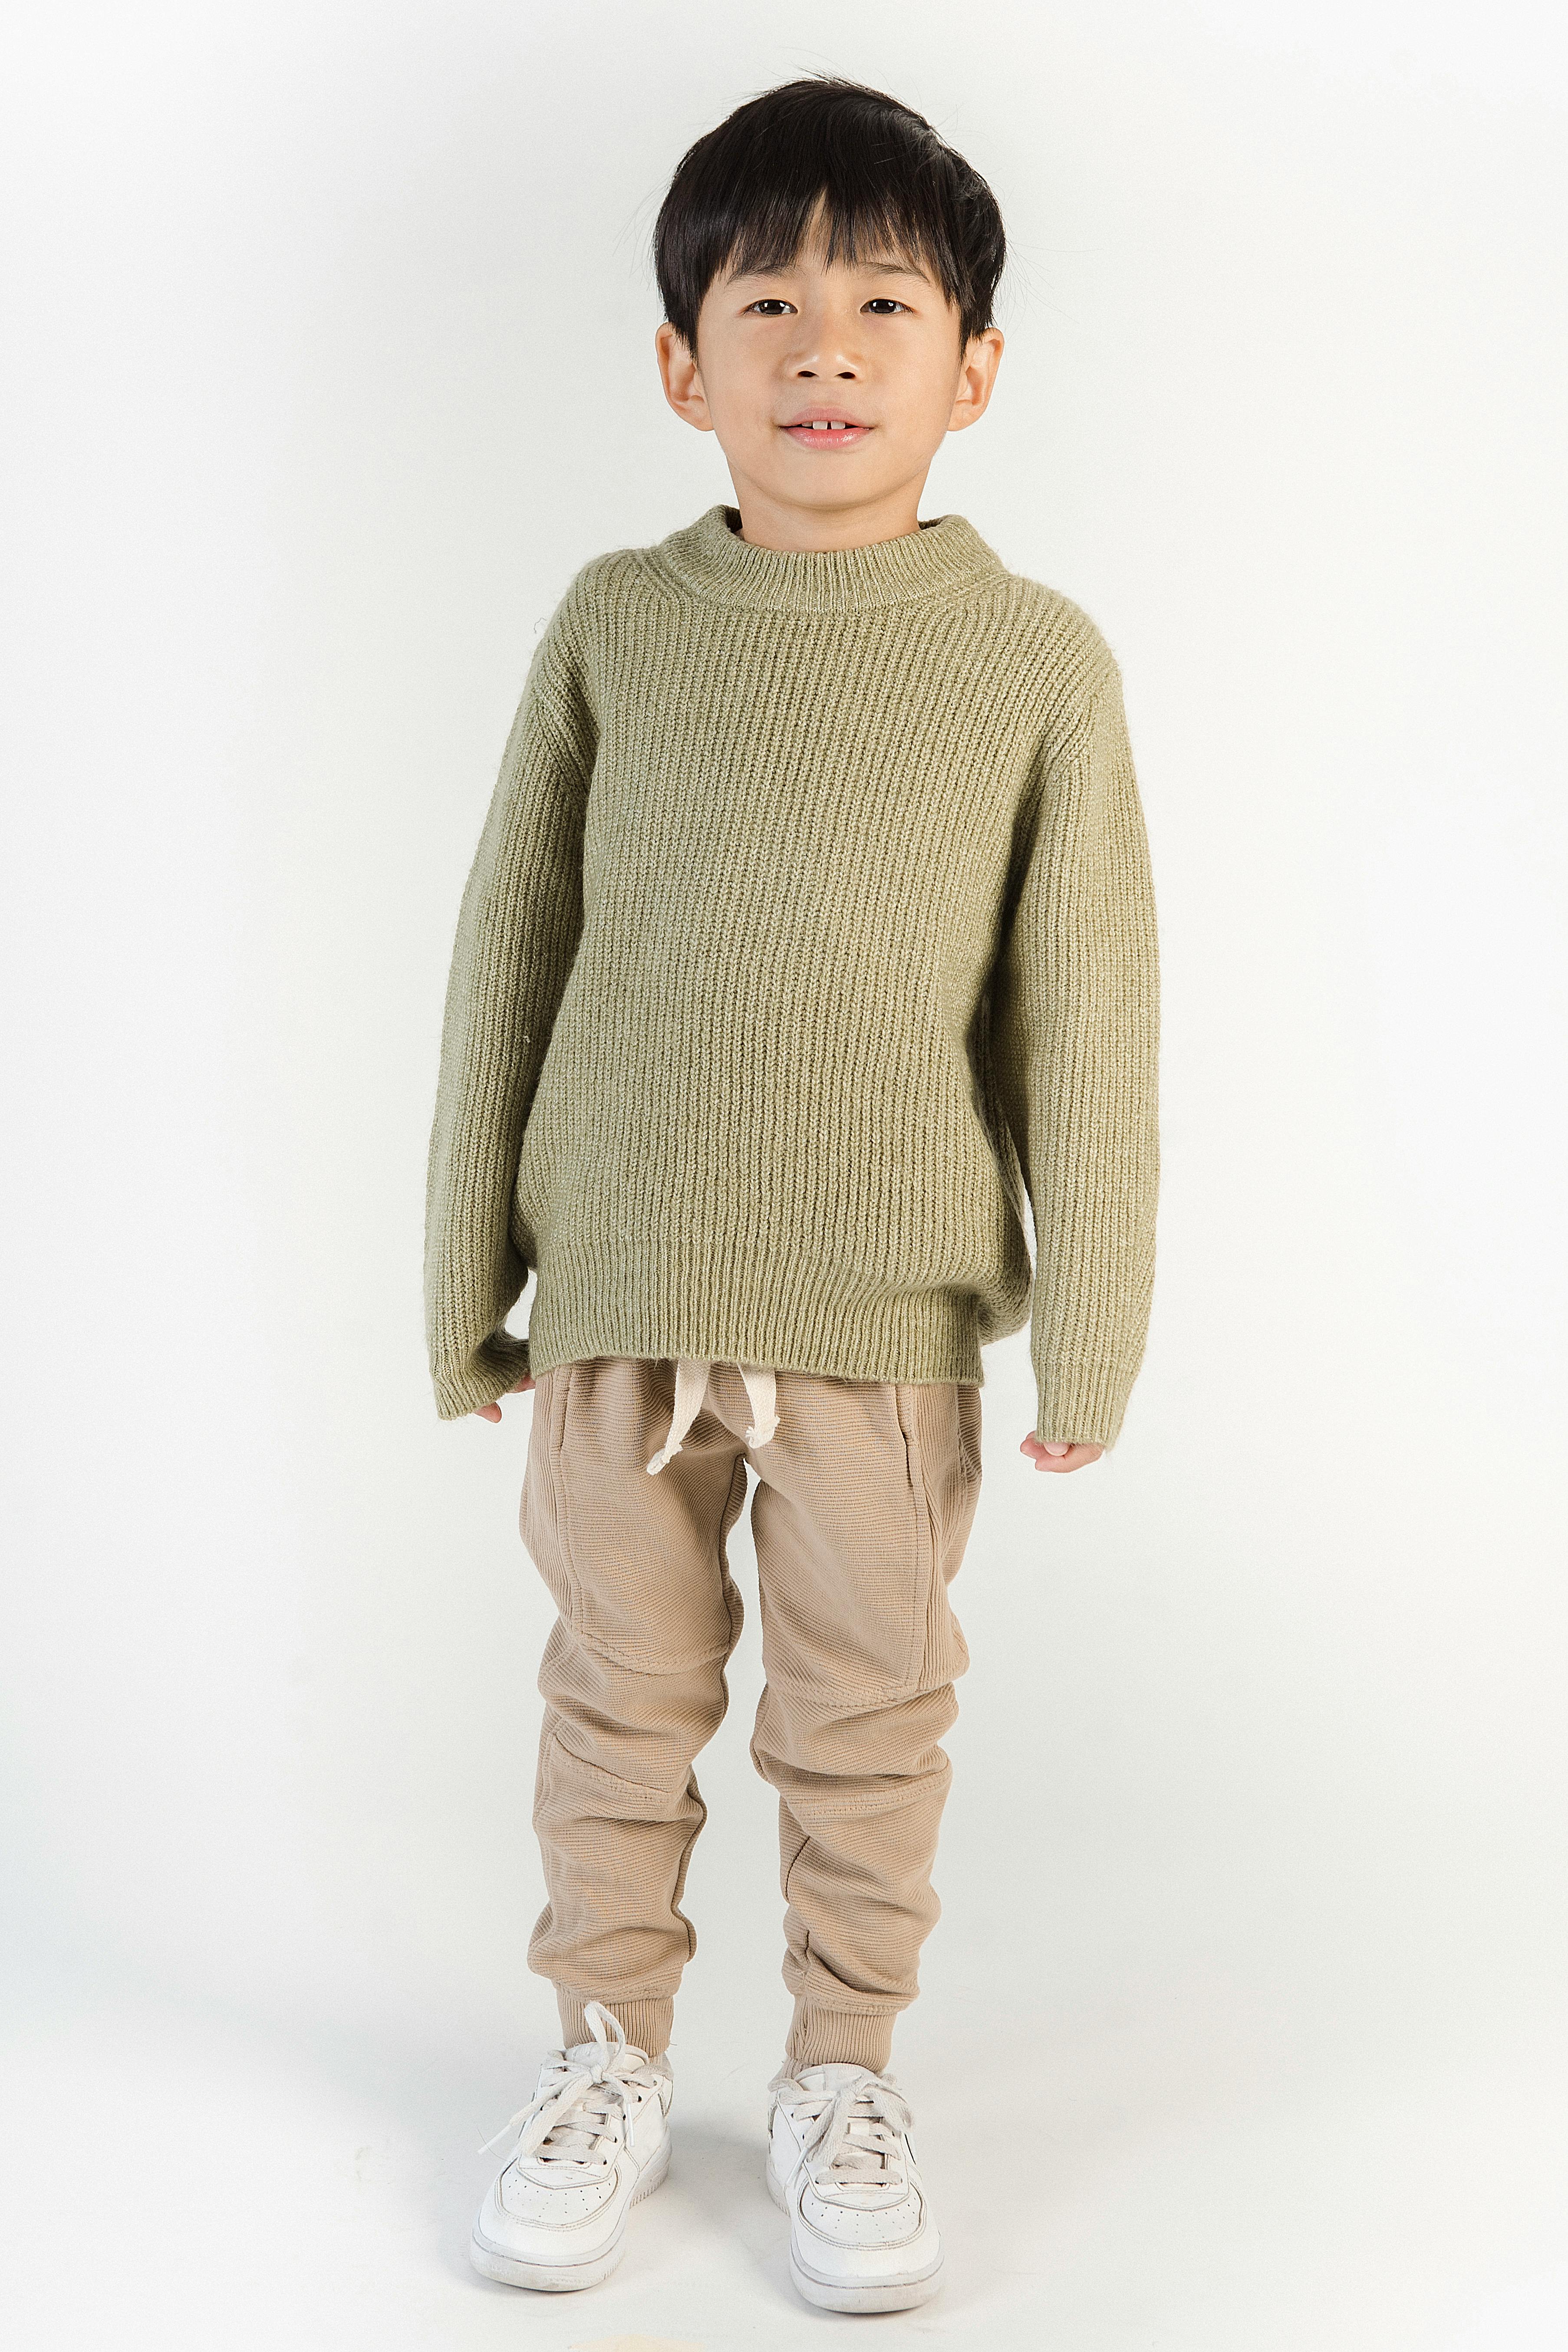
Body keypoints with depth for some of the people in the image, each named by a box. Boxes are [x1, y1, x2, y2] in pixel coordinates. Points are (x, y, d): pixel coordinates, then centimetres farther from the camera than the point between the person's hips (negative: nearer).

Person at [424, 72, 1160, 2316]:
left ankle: (843, 2068, 31)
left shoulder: (1037, 657, -3)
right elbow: (510, 954, 6)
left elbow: (1086, 1023, 0)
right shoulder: (615, 623, 0)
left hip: (889, 1305, -1)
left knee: (868, 1709, 11)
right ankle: (611, 2045, 32)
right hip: (619, 1291, 1)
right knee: (622, 1688, 13)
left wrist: (1089, 1336, 1)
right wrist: (467, 1275, 7)